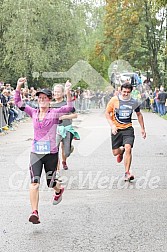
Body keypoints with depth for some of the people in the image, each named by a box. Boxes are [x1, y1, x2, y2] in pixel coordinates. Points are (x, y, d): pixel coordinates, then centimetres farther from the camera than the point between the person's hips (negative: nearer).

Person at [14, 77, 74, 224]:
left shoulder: (55, 113, -4)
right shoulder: (33, 113, 6)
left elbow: (69, 108, -20)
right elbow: (18, 103, 0)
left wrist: (68, 92, -34)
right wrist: (18, 87, -14)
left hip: (51, 153, -2)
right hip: (36, 153, 2)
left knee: (50, 183, 12)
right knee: (34, 182, -15)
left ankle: (59, 190, 49)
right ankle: (35, 212, -16)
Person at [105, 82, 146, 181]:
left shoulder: (134, 102, -1)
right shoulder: (114, 100, -7)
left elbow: (139, 115, 15)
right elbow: (107, 113, 0)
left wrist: (142, 128, 14)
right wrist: (112, 125, -14)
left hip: (128, 128, 0)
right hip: (116, 129, 0)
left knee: (128, 149, -20)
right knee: (115, 152, 2)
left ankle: (127, 173, -14)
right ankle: (122, 151, 42)